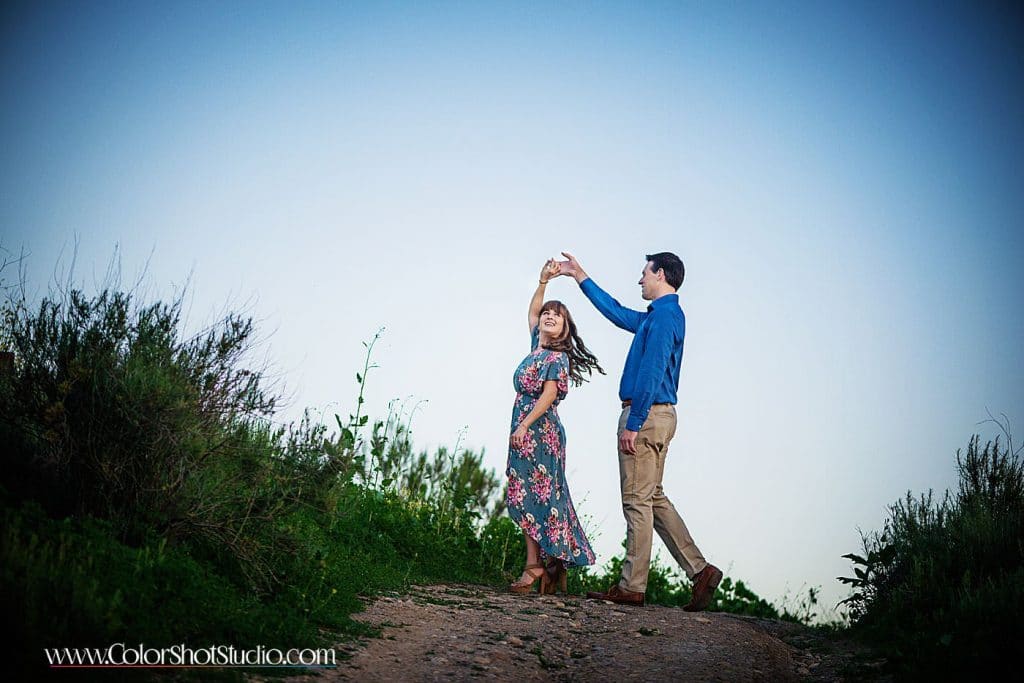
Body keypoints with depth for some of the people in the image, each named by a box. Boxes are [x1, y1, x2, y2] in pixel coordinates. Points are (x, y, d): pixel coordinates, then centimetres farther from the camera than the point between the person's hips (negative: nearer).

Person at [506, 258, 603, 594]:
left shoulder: (557, 356, -7)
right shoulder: (537, 347, 15)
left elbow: (548, 395, -16)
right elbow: (532, 312, 27)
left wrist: (524, 426, -22)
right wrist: (543, 281, 19)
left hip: (539, 430, -8)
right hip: (527, 431, 8)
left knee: (531, 495, -11)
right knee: (542, 497, 5)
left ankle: (534, 566, -10)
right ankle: (551, 564, 5)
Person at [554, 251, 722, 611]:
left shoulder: (663, 315, -12)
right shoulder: (659, 316, 19)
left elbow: (651, 374, -20)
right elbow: (618, 314, 33)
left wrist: (633, 425, -22)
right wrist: (580, 277, 37)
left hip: (646, 415, -10)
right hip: (659, 416, 10)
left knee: (637, 500, -5)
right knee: (654, 499, 12)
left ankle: (631, 587, 0)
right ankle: (700, 570, 9)